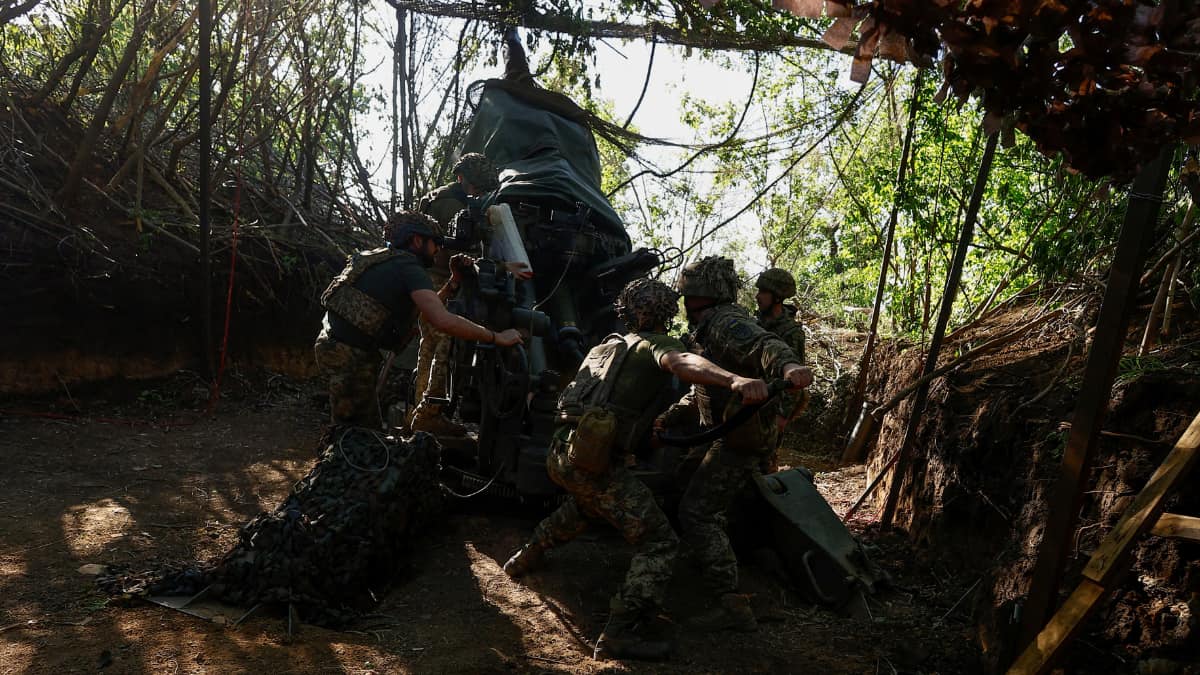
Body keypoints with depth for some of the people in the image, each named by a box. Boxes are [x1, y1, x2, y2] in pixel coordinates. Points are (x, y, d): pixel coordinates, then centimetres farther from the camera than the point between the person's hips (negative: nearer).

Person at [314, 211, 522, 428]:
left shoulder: (387, 261, 18)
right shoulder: (410, 268, -12)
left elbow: (428, 307, 23)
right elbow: (442, 320, -27)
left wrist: (454, 280, 19)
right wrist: (496, 337, -21)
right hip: (350, 354, -10)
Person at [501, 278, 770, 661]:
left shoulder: (605, 346, 23)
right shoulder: (655, 344, -1)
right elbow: (680, 362, -25)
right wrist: (735, 380, -42)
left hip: (560, 453, 8)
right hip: (594, 459, -8)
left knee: (586, 502, 40)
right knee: (659, 541, -2)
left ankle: (527, 556, 49)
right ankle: (619, 635, -10)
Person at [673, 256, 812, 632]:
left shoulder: (727, 323, -17)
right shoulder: (709, 329, 18)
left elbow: (763, 345, -39)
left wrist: (788, 365, -60)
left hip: (741, 438, -11)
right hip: (735, 433, 11)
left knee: (696, 513, -13)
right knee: (707, 509, 27)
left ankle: (731, 604, -13)